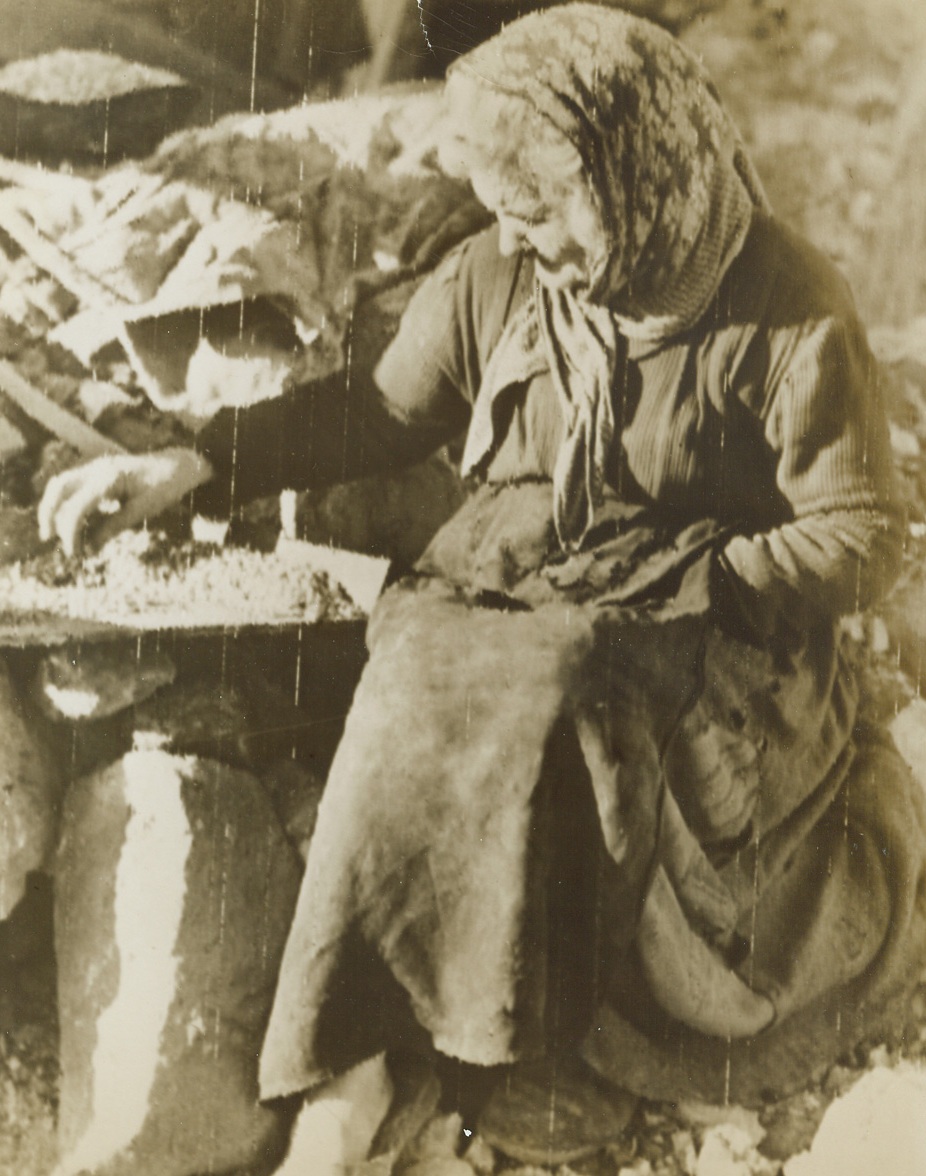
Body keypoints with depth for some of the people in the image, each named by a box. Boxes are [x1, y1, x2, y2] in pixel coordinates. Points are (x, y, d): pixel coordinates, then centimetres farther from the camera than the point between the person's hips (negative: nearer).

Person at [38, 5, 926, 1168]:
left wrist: (684, 588, -17)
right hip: (503, 601, 4)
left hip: (705, 631, -3)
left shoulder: (791, 311, -10)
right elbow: (378, 413, 11)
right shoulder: (496, 277, 1)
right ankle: (517, 1045, -2)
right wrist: (188, 465, 2)